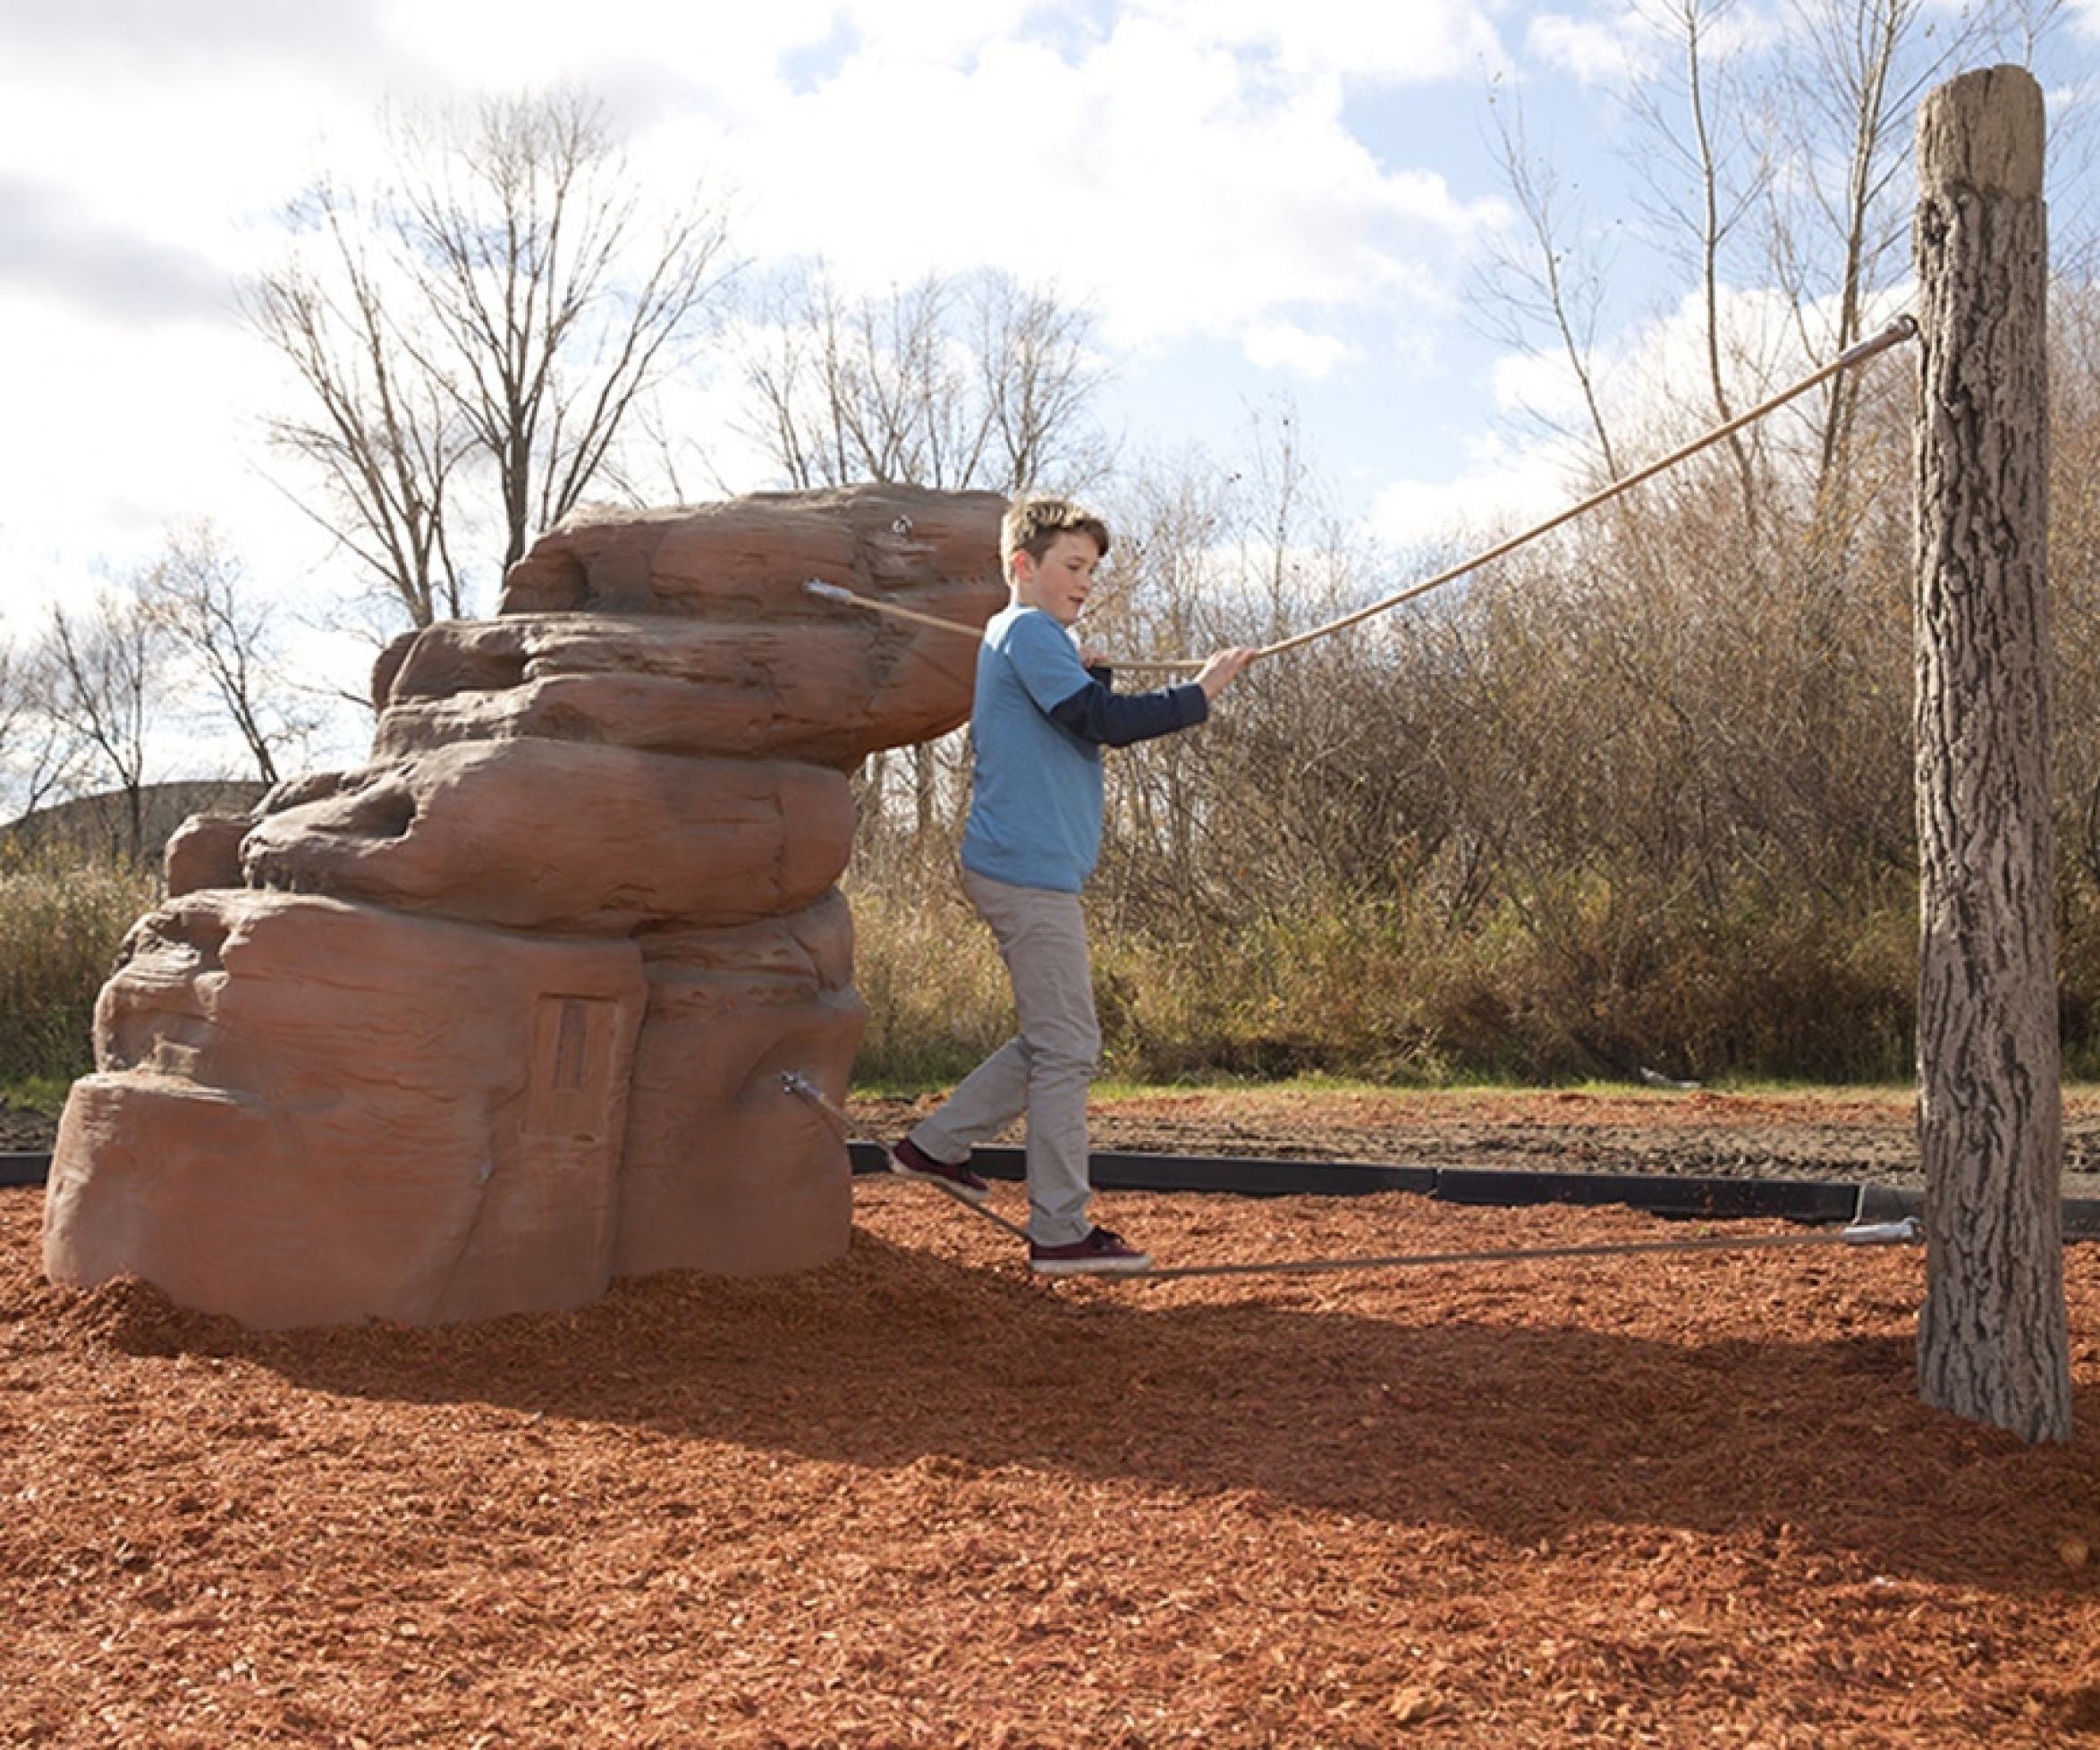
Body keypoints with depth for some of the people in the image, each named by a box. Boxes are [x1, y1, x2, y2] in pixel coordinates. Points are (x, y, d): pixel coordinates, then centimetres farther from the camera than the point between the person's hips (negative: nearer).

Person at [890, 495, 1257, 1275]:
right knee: (1066, 1048, -7)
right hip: (1029, 868, -10)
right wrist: (1199, 693, -15)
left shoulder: (1026, 639, 22)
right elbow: (1103, 721, -20)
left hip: (1026, 868, 10)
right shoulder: (1028, 632, -10)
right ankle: (1060, 1233, -2)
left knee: (1054, 1040, 17)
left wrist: (1089, 675, 3)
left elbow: (1082, 720, 19)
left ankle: (936, 1144, 23)